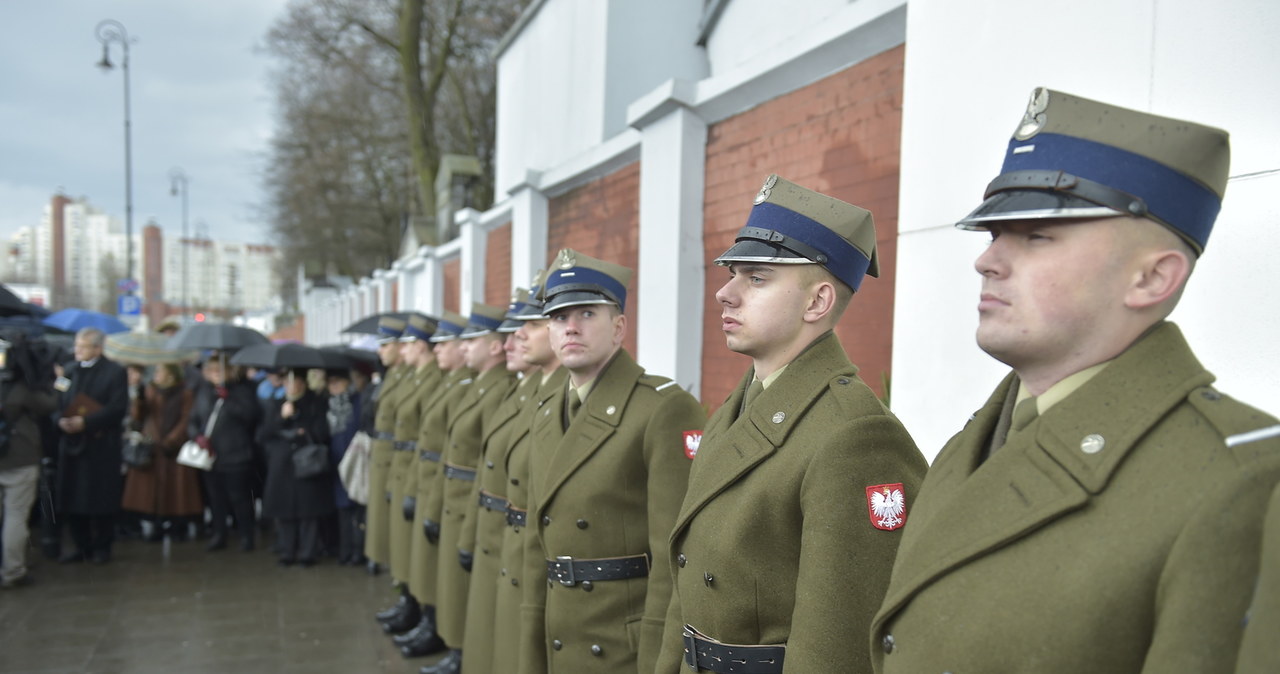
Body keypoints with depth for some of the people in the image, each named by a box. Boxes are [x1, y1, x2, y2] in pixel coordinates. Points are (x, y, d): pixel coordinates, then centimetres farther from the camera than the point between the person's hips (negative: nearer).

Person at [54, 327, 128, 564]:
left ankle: (102, 547, 13)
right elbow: (59, 404, 13)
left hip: (101, 445, -5)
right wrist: (61, 421, -8)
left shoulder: (114, 372, -3)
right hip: (71, 444, 5)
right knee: (71, 500, 6)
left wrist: (85, 422, -18)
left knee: (100, 499, 0)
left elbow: (117, 409, -11)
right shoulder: (70, 371, 12)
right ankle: (82, 546, 18)